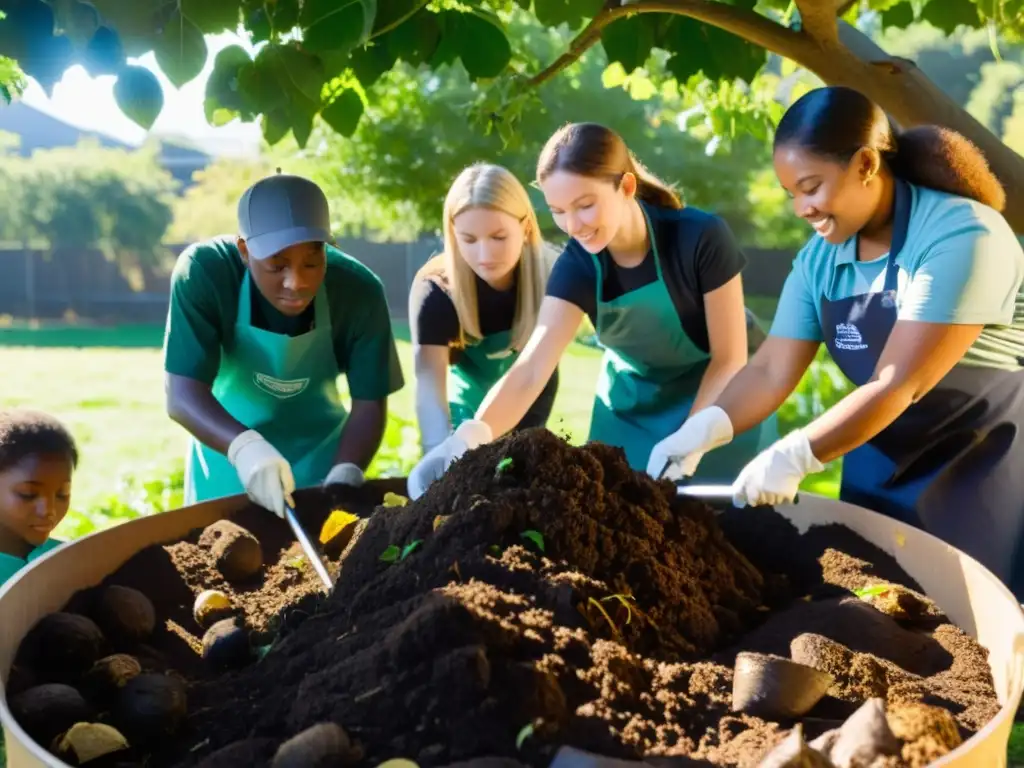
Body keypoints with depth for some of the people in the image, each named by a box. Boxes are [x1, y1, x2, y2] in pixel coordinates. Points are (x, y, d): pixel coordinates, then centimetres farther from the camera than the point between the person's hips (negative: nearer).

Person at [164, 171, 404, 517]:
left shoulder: (359, 291, -23)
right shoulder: (203, 273, -27)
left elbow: (369, 404, -16)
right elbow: (182, 394, -30)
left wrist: (345, 475, -33)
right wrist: (244, 446, -48)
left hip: (320, 452, 1)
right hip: (227, 448, -1)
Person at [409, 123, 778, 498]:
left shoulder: (700, 238, -26)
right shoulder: (576, 267, -18)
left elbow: (730, 359, -18)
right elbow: (531, 370, -29)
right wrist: (471, 435, -46)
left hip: (722, 408, -2)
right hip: (631, 416, 3)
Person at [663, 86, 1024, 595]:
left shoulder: (960, 236, -23)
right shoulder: (818, 259, -3)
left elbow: (898, 385, -28)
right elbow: (771, 371, -5)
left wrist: (792, 458, -30)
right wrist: (699, 432, -21)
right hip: (884, 467, 6)